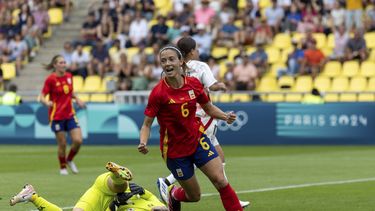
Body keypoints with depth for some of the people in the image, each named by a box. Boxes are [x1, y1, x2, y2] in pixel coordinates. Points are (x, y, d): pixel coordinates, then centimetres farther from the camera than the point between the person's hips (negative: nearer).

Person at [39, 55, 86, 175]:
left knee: (78, 140, -6)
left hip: (70, 114, 5)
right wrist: (47, 103, -32)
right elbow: (42, 97, -11)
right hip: (57, 116, -5)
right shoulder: (51, 79, -11)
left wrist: (77, 100, 4)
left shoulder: (69, 76, 5)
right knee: (62, 144, 0)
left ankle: (70, 160, 21)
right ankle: (63, 167, 21)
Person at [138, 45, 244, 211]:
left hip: (198, 139, 3)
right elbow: (147, 124, -13)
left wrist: (225, 116, -11)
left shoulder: (194, 84, -7)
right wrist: (143, 144, -32)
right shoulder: (158, 93, -18)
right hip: (174, 149, -3)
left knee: (221, 182, -12)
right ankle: (173, 194, 43)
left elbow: (209, 108, 9)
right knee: (194, 196, 8)